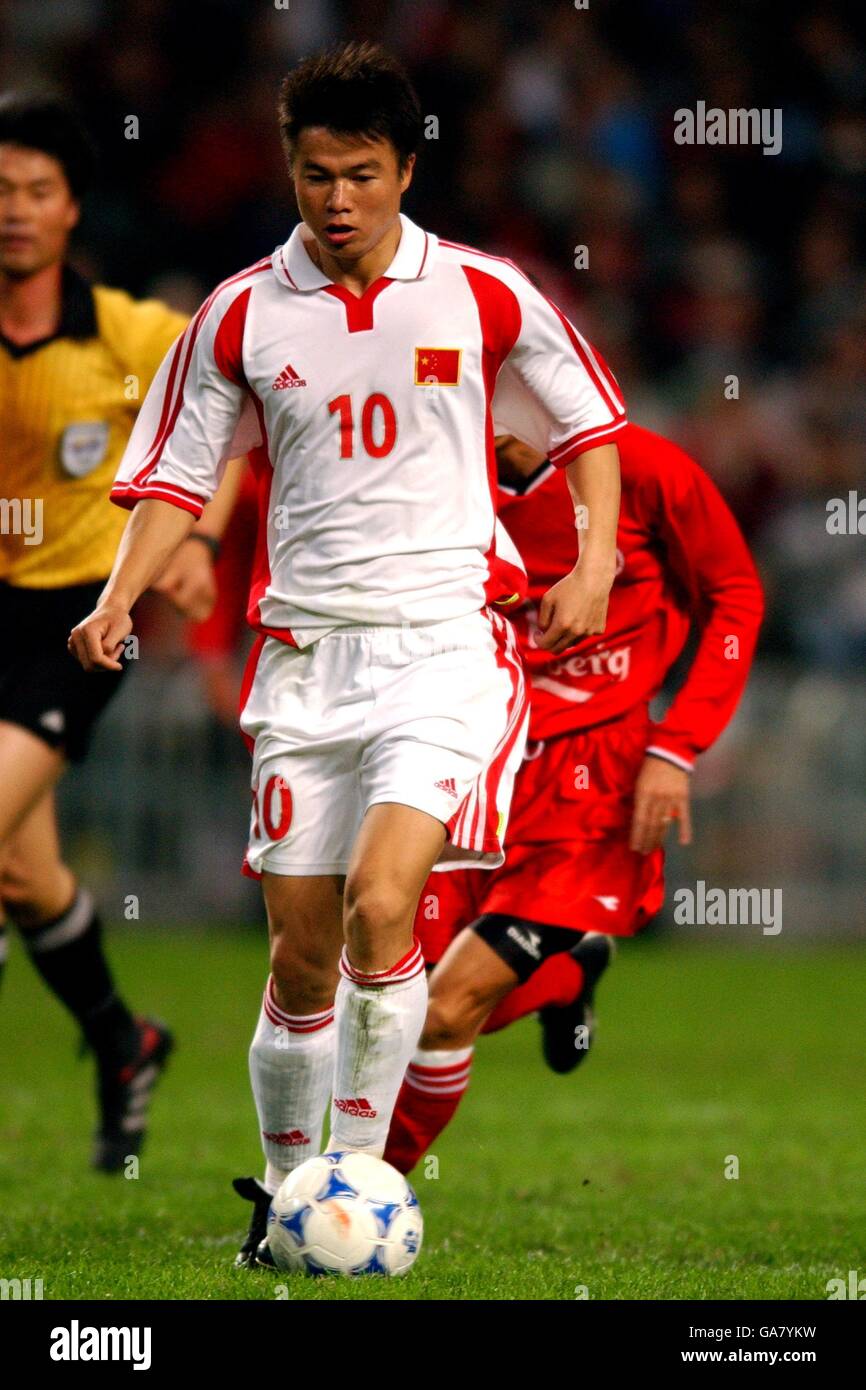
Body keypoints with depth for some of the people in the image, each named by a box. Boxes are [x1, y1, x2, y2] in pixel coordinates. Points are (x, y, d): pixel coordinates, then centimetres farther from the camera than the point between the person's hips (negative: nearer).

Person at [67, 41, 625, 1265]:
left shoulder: (484, 295, 0)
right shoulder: (243, 315, 4)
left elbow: (589, 421, 12)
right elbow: (179, 472, 11)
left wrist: (595, 558, -3)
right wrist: (120, 598, -5)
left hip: (445, 636, -2)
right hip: (305, 650, 3)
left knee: (379, 901, -22)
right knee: (302, 954, 3)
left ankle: (359, 1173, -11)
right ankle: (283, 1191, 20)